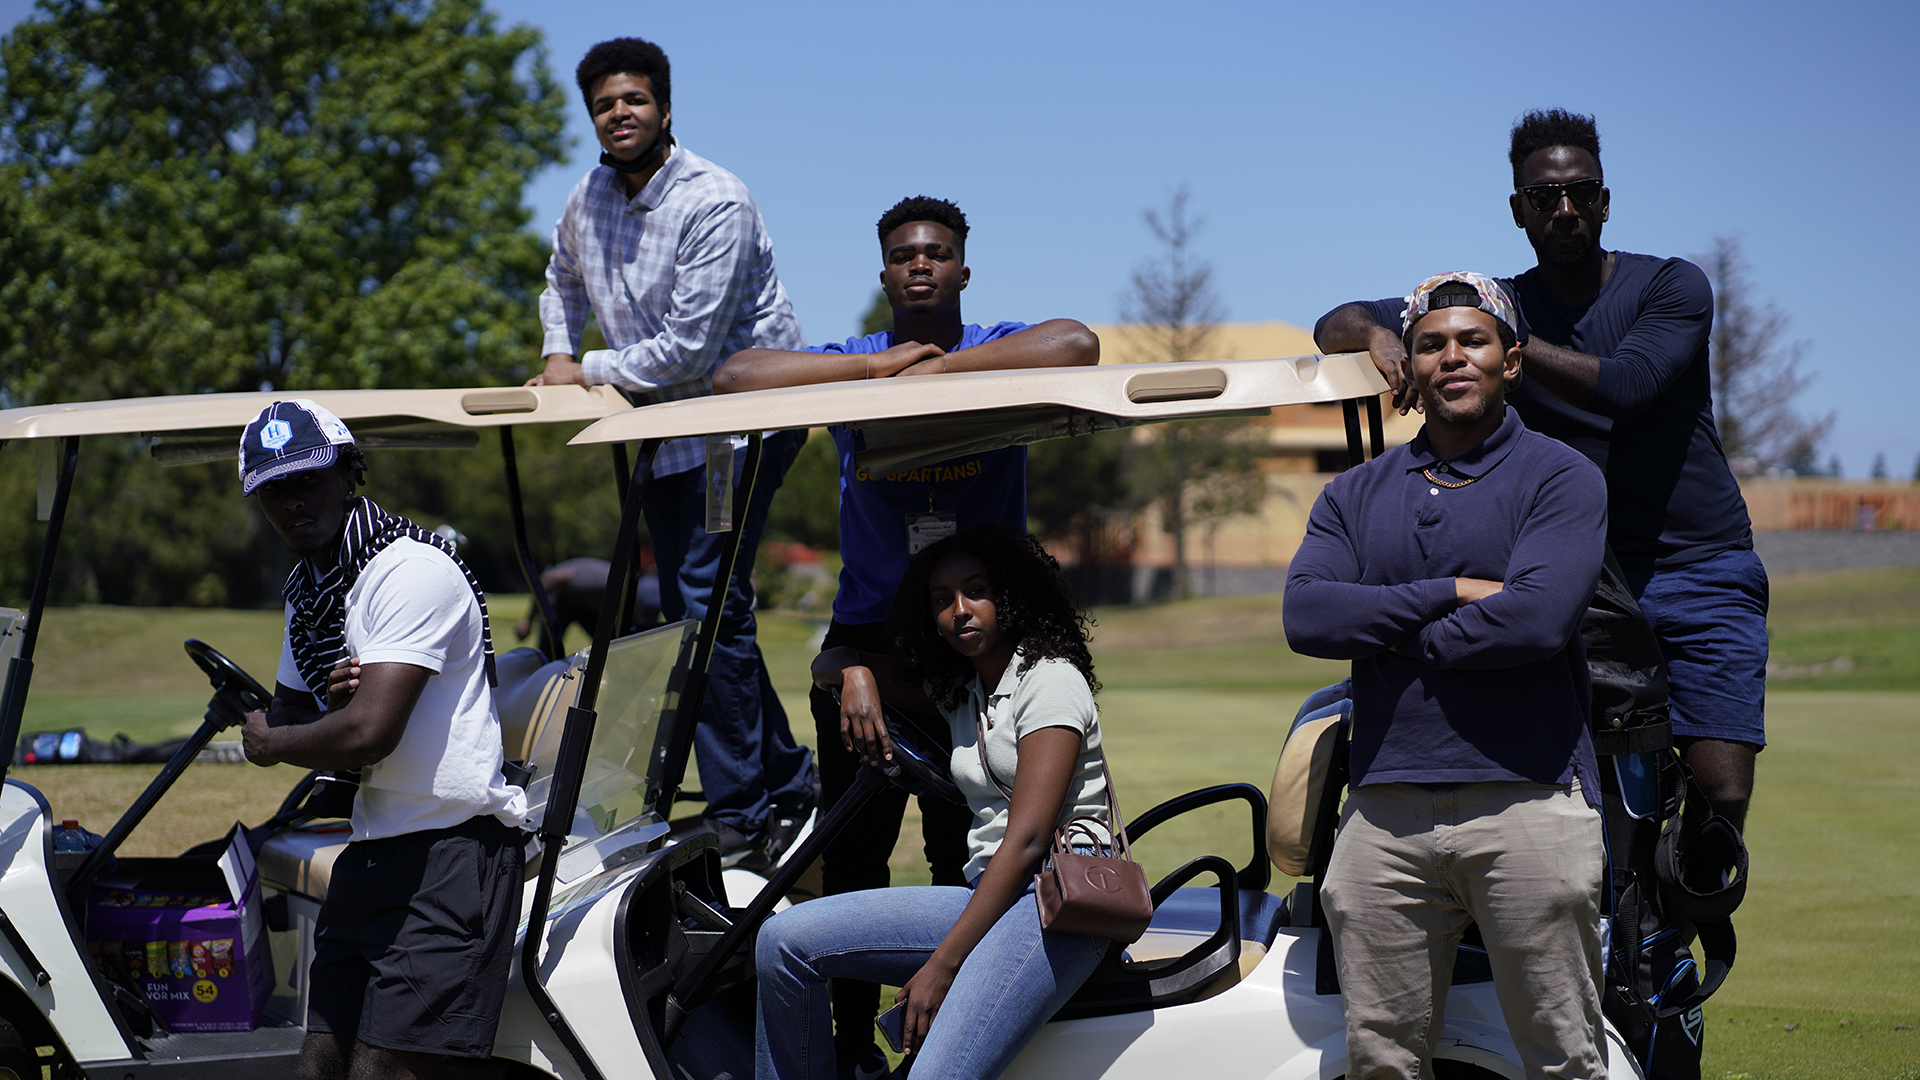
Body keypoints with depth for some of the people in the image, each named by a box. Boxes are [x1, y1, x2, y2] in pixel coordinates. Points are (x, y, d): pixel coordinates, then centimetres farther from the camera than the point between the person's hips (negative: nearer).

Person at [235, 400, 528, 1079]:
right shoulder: (306, 589, 15)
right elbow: (286, 722, 17)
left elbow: (368, 734, -24)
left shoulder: (411, 570, -16)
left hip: (454, 849, -9)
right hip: (372, 851, 9)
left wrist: (270, 741, -4)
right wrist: (327, 701, -6)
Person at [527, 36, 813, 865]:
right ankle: (788, 782, 23)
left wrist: (587, 371, -12)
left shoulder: (715, 203, -19)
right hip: (661, 426, 8)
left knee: (708, 602, -18)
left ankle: (741, 816, -14)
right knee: (686, 610, 11)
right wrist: (557, 353, 10)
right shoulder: (587, 200, 4)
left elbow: (689, 347, -24)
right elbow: (563, 278, 28)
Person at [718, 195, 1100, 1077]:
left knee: (969, 854, -3)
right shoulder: (849, 364, 8)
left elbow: (1077, 345, -19)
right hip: (868, 637, 2)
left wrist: (940, 368, -18)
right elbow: (733, 376, -7)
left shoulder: (998, 350, 4)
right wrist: (878, 365, -13)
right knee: (853, 853, 1)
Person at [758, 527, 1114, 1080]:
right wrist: (856, 674, 5)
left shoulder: (1051, 680, -5)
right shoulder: (956, 691, 20)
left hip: (1057, 898, -8)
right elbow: (829, 663, 32)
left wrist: (942, 965, -18)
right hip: (991, 897, 8)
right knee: (784, 940, -6)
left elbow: (1027, 840, -14)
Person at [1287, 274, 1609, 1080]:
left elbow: (1537, 617, -13)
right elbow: (1306, 615, 0)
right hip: (1385, 809, 4)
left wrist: (1397, 638, -2)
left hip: (1526, 798, -3)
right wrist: (1450, 595, -7)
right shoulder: (1355, 494, 17)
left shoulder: (1560, 478, 4)